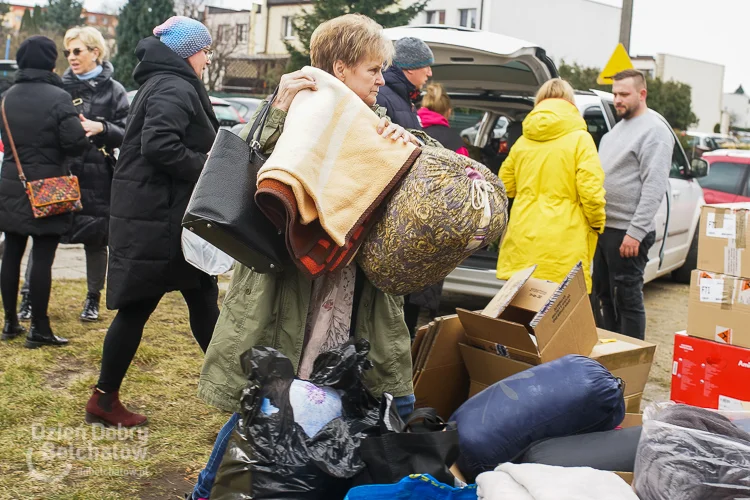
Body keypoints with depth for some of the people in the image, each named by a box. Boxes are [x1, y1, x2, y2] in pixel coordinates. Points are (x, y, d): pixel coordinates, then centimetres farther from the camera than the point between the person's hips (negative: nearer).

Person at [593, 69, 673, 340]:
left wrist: (635, 231, -23)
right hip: (605, 227, 9)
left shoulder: (654, 130, -12)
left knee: (627, 299, -2)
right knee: (604, 295, 17)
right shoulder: (619, 127, 17)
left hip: (627, 232, -9)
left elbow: (654, 187, -19)